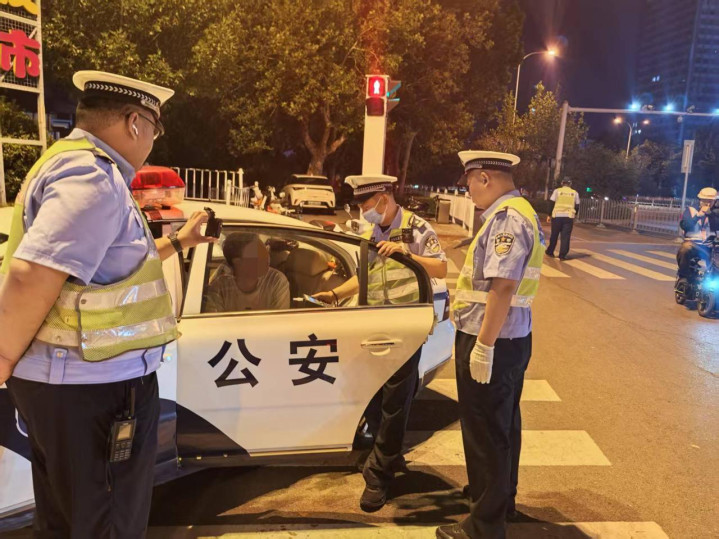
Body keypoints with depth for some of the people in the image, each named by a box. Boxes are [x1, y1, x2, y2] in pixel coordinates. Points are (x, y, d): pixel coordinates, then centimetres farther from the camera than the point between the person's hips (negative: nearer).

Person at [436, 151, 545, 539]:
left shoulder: (507, 219, -20)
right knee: (503, 427, 22)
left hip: (492, 342, -10)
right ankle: (502, 503, 40)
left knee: (485, 434, 3)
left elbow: (502, 287, -27)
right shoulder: (512, 214, 12)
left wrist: (483, 347, -25)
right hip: (511, 339, 10)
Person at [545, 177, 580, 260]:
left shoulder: (557, 191, 2)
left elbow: (551, 204, 0)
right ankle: (562, 255, -4)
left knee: (554, 235, 12)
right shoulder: (575, 193, 8)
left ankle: (550, 252, 21)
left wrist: (549, 215, 5)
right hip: (569, 217, 0)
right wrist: (574, 215, 26)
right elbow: (577, 207, 12)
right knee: (566, 236, 1)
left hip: (557, 216, 0)